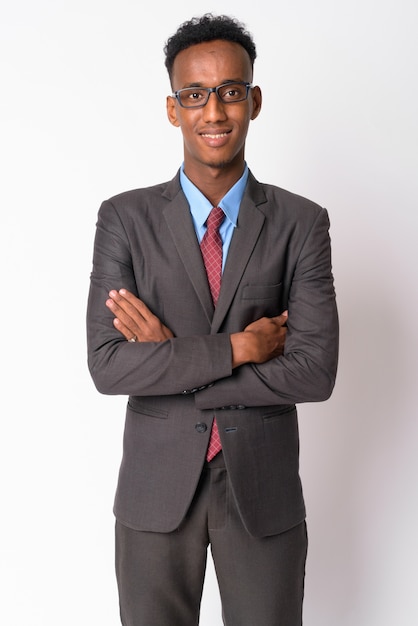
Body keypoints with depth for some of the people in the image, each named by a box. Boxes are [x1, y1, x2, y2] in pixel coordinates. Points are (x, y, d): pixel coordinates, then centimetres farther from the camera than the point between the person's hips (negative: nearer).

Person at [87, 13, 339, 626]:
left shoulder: (301, 223, -5)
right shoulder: (125, 219, -5)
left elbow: (316, 371, -14)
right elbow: (107, 365, -14)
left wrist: (170, 360, -16)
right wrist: (237, 347, -20)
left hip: (263, 488, 0)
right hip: (155, 485, 0)